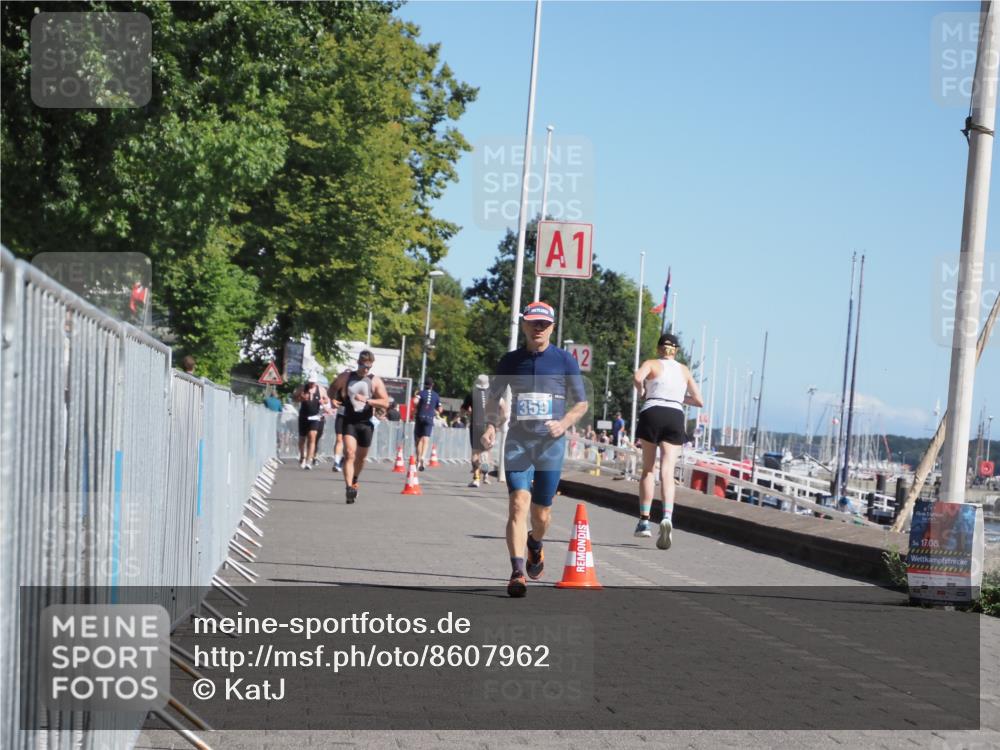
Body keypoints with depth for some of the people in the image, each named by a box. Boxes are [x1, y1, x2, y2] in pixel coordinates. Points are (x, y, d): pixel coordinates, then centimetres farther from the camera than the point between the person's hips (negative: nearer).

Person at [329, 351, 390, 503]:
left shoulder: (375, 381, -1)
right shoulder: (346, 377, 3)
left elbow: (385, 403, -8)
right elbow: (333, 388, 20)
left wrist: (367, 400, -22)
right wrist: (333, 399, -2)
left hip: (366, 423, 1)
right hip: (349, 421, -1)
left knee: (361, 456, 14)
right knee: (349, 453, -18)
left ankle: (354, 481, 41)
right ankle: (349, 488, -25)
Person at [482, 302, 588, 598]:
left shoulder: (564, 360, 2)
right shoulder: (510, 360, 6)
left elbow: (581, 403, 7)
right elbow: (493, 397, 16)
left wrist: (564, 423, -12)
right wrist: (491, 426, -1)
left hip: (551, 443, 0)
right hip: (518, 442, 0)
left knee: (541, 512, 7)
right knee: (519, 503, -18)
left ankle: (535, 545, 42)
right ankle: (518, 572, -22)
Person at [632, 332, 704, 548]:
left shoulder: (652, 364, 9)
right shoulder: (684, 370, 19)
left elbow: (637, 377, -14)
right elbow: (699, 401, 20)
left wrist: (641, 392, 5)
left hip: (652, 414, -1)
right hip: (675, 417, 1)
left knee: (648, 470, 12)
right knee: (667, 472, -8)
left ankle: (644, 520, 7)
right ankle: (667, 517, -31)